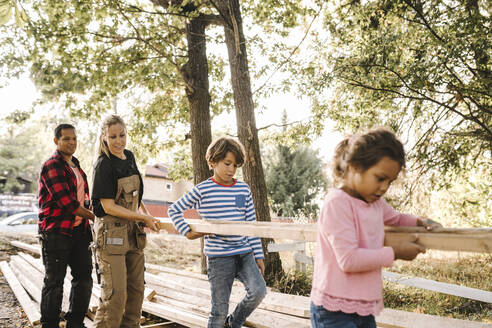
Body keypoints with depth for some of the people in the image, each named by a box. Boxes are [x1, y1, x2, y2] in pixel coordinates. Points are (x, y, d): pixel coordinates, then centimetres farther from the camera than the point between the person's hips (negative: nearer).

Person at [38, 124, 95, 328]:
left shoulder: (75, 166, 17)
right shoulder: (52, 166, -11)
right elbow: (66, 202, -18)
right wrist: (94, 217, -11)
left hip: (78, 230, 8)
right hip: (56, 232, -8)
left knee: (84, 278, 9)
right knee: (54, 282, 2)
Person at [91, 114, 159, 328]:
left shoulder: (129, 157, 10)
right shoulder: (103, 165, -12)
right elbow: (108, 207, -16)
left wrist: (146, 214, 11)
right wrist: (144, 218, -14)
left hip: (133, 231, 8)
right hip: (111, 232, -8)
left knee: (136, 289, 14)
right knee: (115, 293, -6)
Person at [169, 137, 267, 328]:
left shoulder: (244, 190, 7)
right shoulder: (203, 190, -3)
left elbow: (251, 224, 9)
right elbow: (174, 210, 6)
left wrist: (258, 255, 7)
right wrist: (187, 232, -6)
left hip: (244, 253, 3)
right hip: (218, 256, -3)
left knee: (258, 291, -13)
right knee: (220, 310, 3)